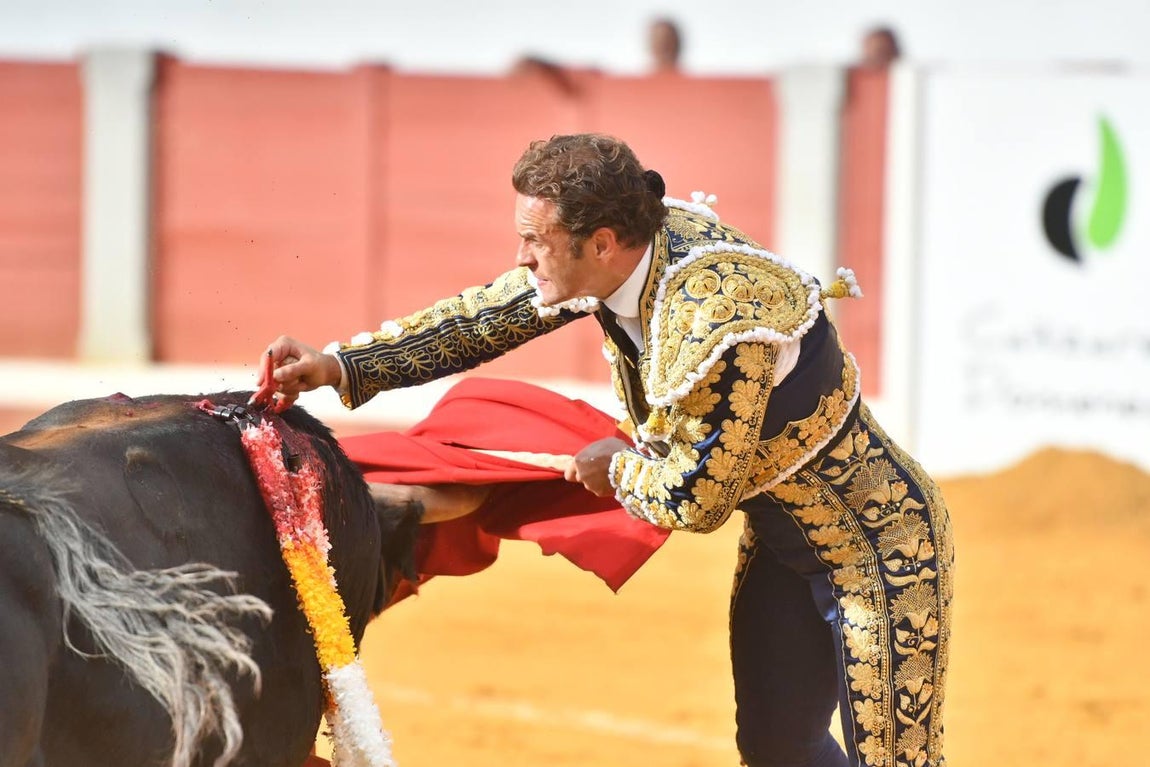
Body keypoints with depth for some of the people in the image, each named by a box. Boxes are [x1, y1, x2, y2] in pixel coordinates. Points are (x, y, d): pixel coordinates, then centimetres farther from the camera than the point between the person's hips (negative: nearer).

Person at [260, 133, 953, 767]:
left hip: (878, 544, -9)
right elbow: (483, 321, 1)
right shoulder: (626, 254, -11)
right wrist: (338, 366, -3)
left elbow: (696, 498, -28)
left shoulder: (719, 320, -36)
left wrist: (617, 467, -8)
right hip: (780, 541, 9)